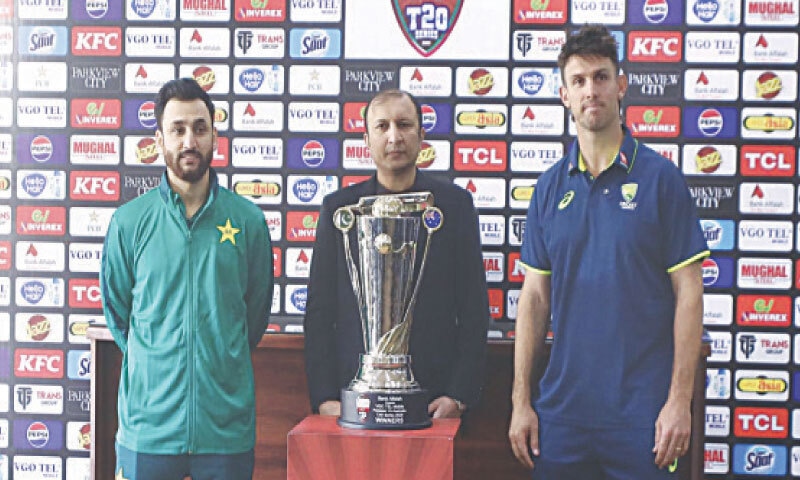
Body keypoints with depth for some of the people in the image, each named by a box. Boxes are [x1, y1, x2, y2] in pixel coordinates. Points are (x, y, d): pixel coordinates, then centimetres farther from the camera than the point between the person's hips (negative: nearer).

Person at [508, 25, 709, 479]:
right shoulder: (550, 186, 7)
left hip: (641, 408, -3)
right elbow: (536, 295, 8)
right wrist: (521, 400, 4)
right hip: (562, 407, 3)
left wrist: (680, 400, -9)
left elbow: (688, 293, -4)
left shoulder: (661, 177, -3)